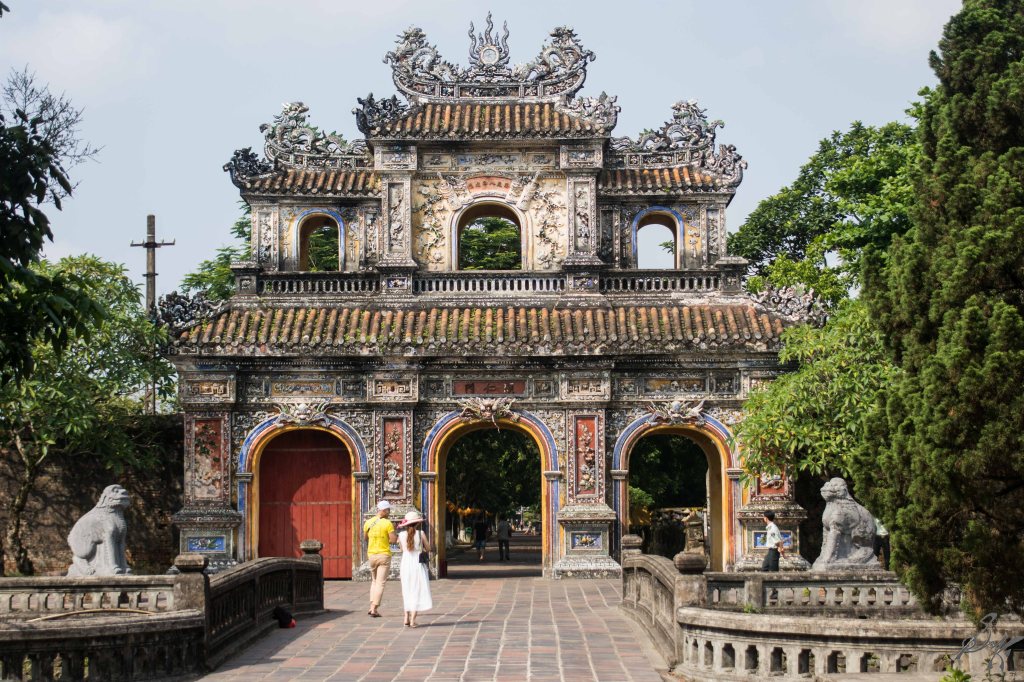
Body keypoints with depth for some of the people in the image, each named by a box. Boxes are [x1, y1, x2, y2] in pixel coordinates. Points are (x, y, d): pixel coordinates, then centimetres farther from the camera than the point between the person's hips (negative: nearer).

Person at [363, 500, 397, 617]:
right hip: (384, 555, -5)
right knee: (380, 582, 0)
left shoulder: (368, 523, 3)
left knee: (375, 580, 21)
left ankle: (372, 606, 10)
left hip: (371, 554, 5)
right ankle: (374, 609, -7)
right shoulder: (387, 523, -12)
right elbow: (394, 539, -15)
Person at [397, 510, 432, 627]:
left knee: (407, 591, 15)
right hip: (418, 564, -3)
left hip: (405, 564, 3)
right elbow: (428, 548, 1)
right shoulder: (421, 533, -7)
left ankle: (407, 618, 11)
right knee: (417, 591, 2)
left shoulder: (401, 535, 0)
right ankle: (412, 619, -6)